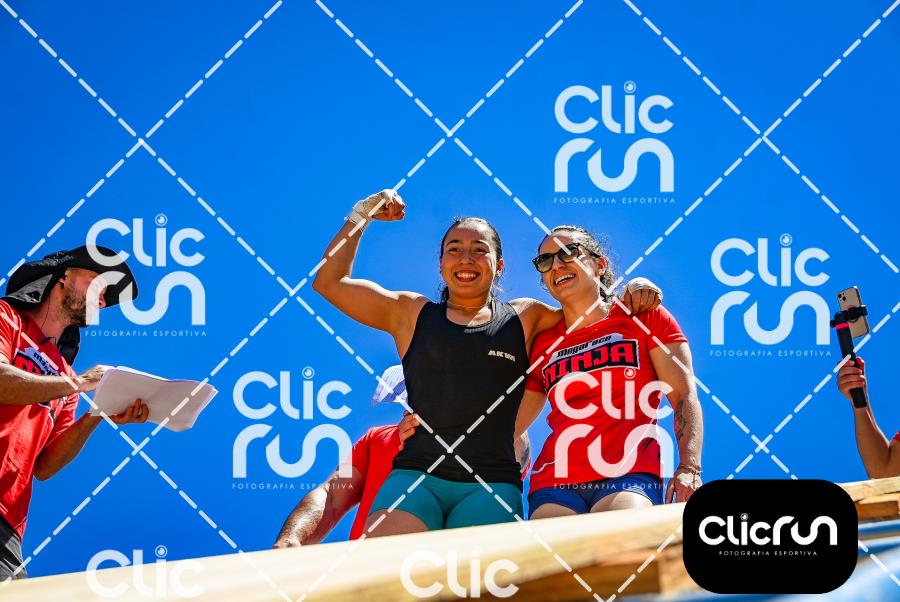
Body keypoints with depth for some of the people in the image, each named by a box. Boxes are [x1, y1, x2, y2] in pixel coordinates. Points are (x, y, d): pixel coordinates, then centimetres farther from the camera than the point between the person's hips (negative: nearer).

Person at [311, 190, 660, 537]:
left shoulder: (526, 318, 16)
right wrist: (362, 215, 16)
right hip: (416, 476, 0)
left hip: (492, 484, 0)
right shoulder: (411, 314, 15)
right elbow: (330, 282, 16)